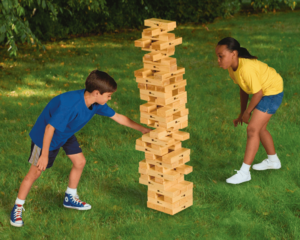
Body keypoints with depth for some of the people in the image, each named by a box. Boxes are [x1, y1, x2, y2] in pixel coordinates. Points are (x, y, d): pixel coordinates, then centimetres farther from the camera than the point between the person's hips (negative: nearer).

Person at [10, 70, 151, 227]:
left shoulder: (97, 104, -15)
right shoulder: (70, 104, -40)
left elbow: (118, 117, -2)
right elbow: (50, 128, -34)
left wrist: (143, 129, 0)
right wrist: (44, 155, -28)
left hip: (66, 134, 8)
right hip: (45, 136, -8)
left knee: (80, 162, 10)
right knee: (35, 172, -1)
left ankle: (70, 198, 32)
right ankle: (17, 207, 15)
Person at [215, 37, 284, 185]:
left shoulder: (246, 68, -35)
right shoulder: (232, 66, -7)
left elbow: (258, 93, -26)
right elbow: (243, 89, 6)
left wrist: (247, 113, -12)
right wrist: (242, 113, 10)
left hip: (272, 92, -9)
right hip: (263, 91, 10)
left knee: (252, 129, -14)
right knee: (259, 128, 20)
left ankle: (244, 172, -10)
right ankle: (273, 161, 41)